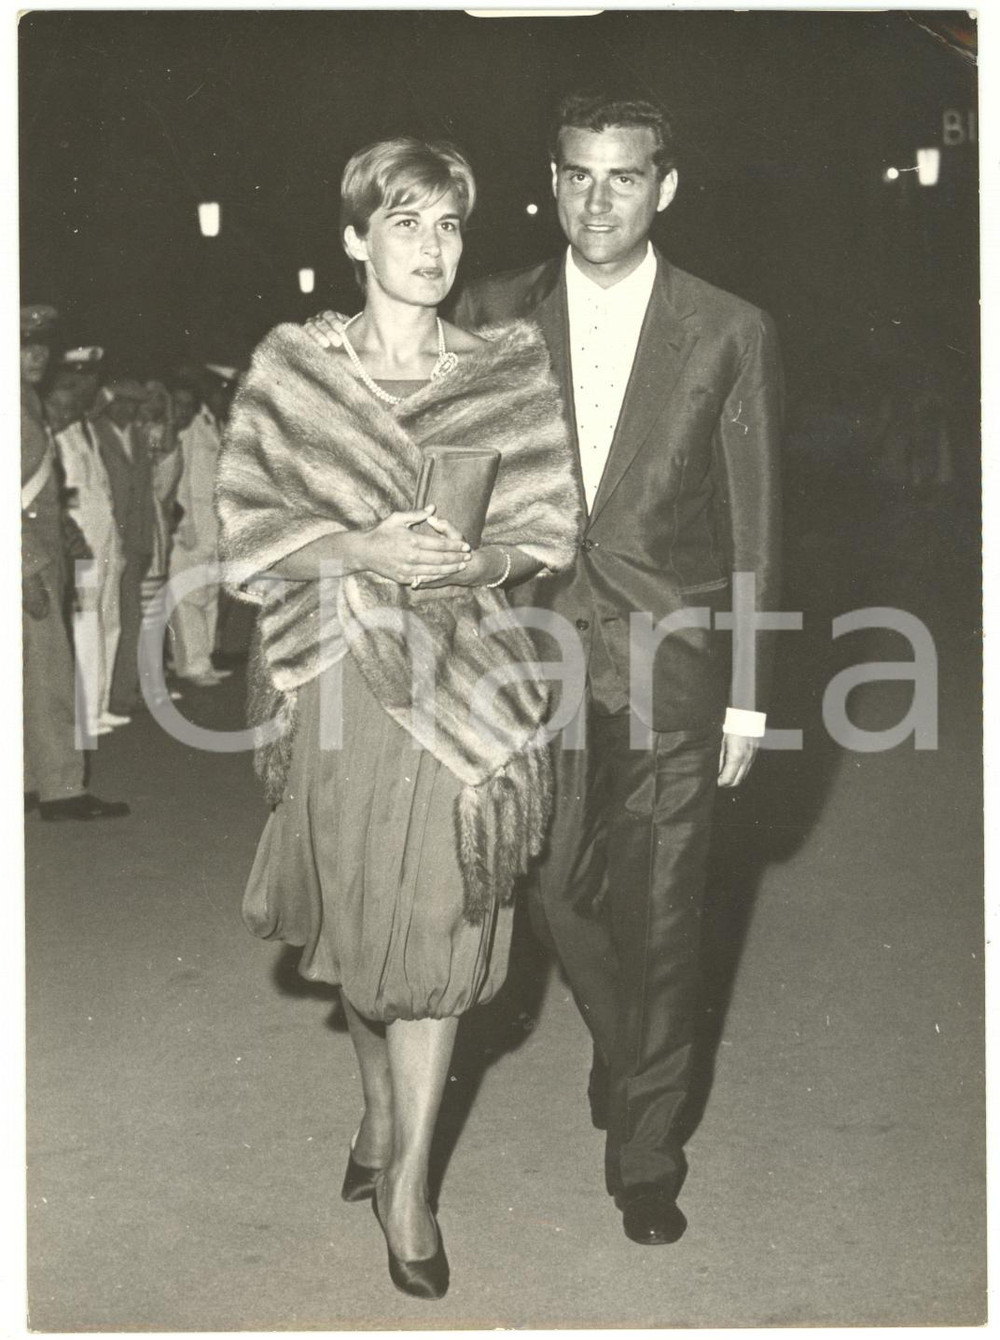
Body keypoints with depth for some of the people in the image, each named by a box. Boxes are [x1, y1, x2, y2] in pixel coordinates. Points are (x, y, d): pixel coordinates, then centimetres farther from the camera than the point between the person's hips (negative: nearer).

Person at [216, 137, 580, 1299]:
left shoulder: (511, 366, 4)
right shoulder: (288, 368, 2)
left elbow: (552, 527, 5)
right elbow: (245, 528, -1)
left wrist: (478, 559, -16)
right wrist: (365, 549, -16)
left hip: (460, 674, 0)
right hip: (335, 674, 0)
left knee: (433, 927, -1)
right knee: (356, 914, 11)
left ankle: (407, 1184, 11)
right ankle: (382, 1116, 37)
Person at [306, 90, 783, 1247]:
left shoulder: (730, 333, -2)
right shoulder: (496, 315, 2)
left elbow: (753, 526, 1)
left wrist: (747, 695, 0)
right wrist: (342, 351, -13)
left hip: (669, 660, -2)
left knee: (657, 911, 5)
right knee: (556, 888, 9)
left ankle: (645, 1146, 23)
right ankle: (625, 1049, 41)